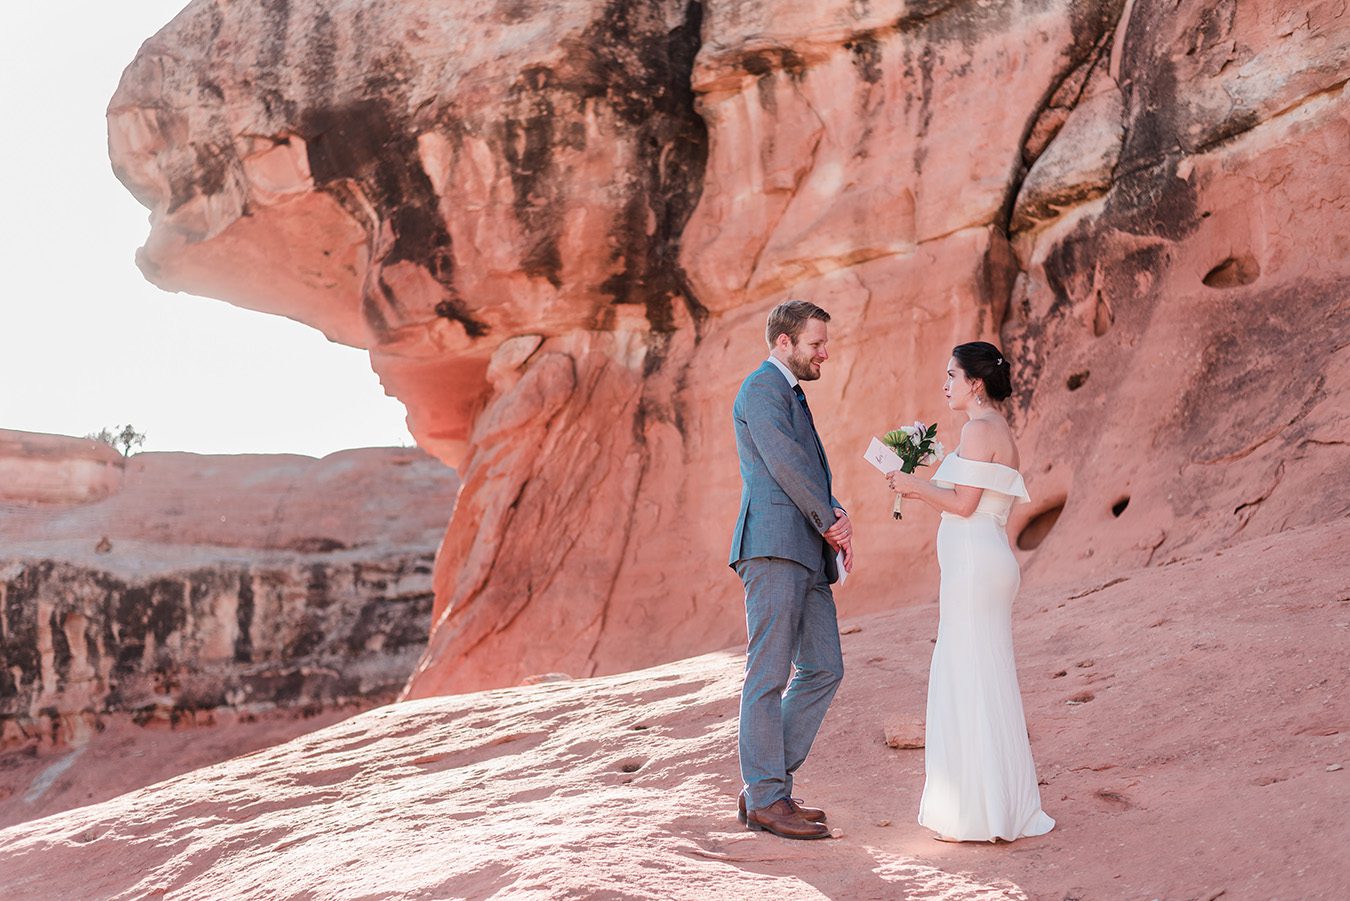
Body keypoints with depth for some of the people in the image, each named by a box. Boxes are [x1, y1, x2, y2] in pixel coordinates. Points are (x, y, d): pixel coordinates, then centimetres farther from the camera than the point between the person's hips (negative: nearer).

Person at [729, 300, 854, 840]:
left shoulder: (790, 394, 26)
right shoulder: (763, 388, -5)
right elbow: (784, 463, -14)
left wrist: (836, 519, 4)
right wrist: (831, 522, -4)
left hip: (806, 553, 10)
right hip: (774, 545, -10)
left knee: (823, 669, 8)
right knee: (769, 675, -6)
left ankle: (764, 786, 13)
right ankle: (766, 800, -1)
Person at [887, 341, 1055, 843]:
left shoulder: (980, 429, -11)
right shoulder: (999, 430, 20)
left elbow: (964, 502, -17)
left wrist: (916, 486, -5)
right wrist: (920, 490, 17)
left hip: (974, 565, -10)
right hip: (985, 562, 10)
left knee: (971, 683, -6)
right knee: (983, 683, 13)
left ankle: (982, 817, -2)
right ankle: (998, 807, 18)